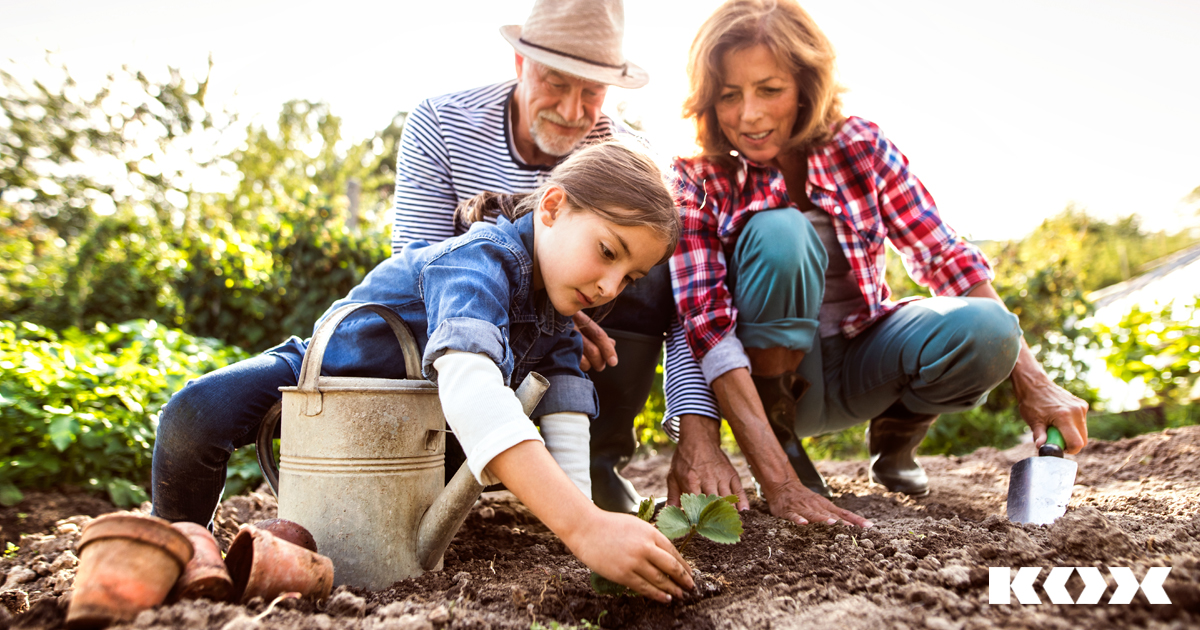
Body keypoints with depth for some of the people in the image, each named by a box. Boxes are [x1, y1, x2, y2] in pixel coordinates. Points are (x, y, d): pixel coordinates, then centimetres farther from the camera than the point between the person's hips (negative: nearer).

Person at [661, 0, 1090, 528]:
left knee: (983, 330, -27)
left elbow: (946, 258, -8)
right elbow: (707, 326, -27)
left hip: (860, 356, 3)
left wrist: (1031, 380, -16)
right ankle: (779, 443, -13)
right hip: (769, 373, -3)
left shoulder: (859, 147, -9)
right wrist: (780, 484, -38)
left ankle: (894, 434, 6)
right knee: (779, 233, -30)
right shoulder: (697, 183, -17)